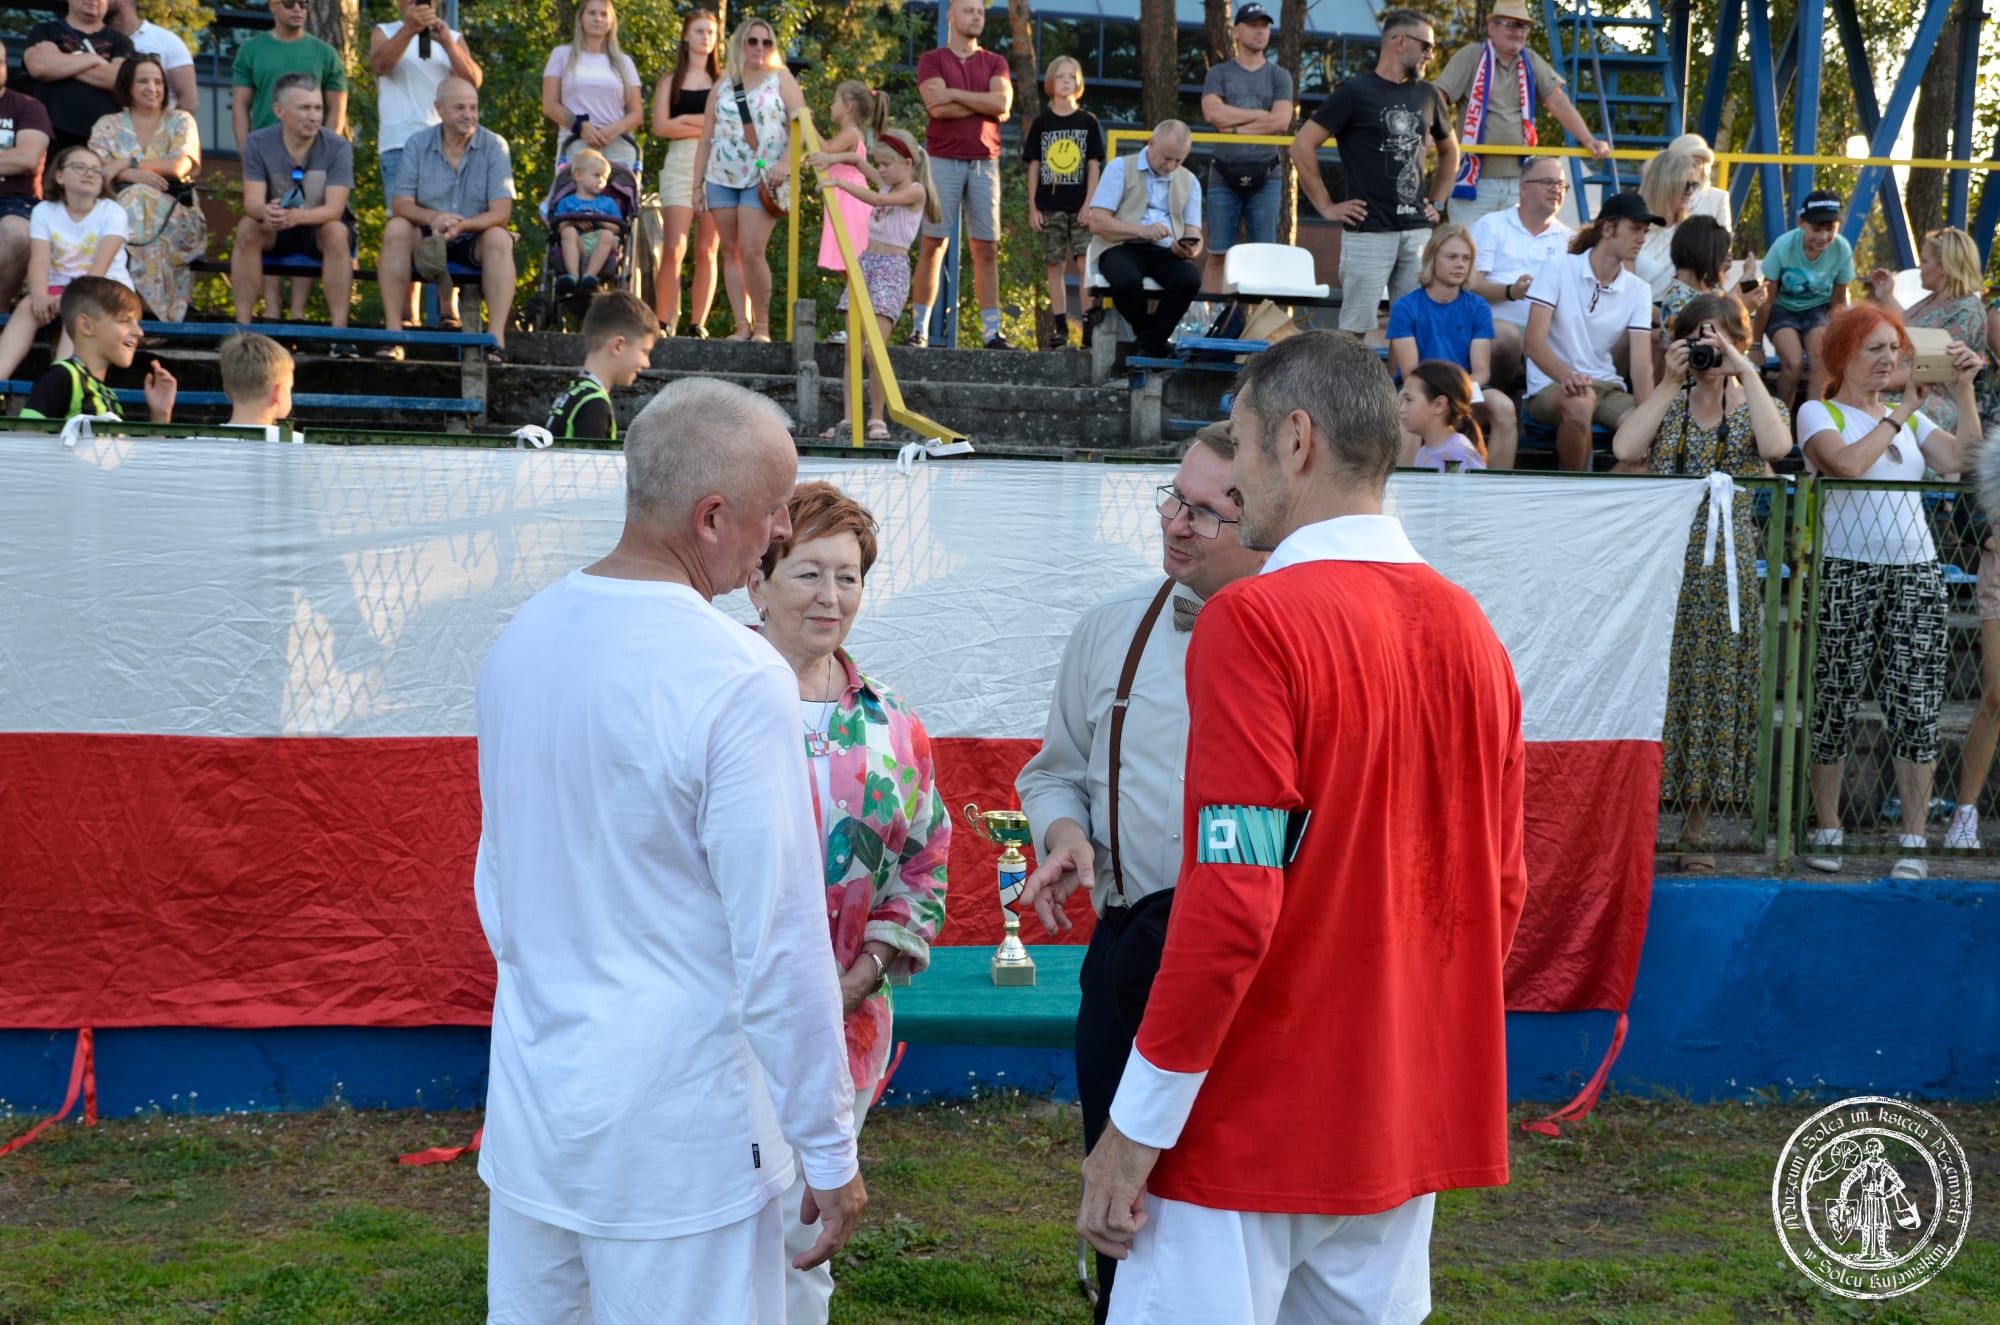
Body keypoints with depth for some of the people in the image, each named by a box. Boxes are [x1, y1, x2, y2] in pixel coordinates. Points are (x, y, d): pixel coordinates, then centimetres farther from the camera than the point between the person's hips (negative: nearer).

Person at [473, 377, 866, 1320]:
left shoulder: (522, 638, 4)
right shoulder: (736, 678, -19)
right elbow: (780, 944, -18)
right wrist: (831, 1152, -9)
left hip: (530, 1101, 7)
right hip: (676, 1132, -7)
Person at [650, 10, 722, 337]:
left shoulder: (724, 79, 13)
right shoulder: (671, 80, 15)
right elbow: (661, 126, 3)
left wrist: (687, 120, -5)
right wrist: (708, 126, -4)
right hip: (680, 164, 0)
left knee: (707, 251, -2)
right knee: (673, 248, -12)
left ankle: (698, 325, 0)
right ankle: (664, 323, -12)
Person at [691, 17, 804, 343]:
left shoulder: (780, 78, 4)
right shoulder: (722, 86, 12)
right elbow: (706, 139, 14)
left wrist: (785, 162, -19)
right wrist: (697, 185, 10)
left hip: (763, 179, -4)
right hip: (722, 178, 4)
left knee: (751, 251, -14)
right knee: (731, 252, 2)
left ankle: (762, 325, -4)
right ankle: (742, 326, 5)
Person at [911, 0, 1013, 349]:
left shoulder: (995, 62, 14)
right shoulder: (932, 60, 5)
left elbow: (1003, 102, -5)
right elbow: (938, 108, -11)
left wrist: (955, 93, -8)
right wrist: (986, 104, -5)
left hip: (985, 163, 3)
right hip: (943, 160, -3)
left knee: (986, 248, 1)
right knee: (933, 244, -3)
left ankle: (991, 330, 1)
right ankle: (919, 328, 0)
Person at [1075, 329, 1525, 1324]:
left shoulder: (1257, 621, -15)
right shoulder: (1469, 628, 7)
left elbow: (1232, 899, -20)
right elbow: (1499, 891, 12)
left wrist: (1135, 1128, -13)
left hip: (1252, 1123, -7)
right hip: (1410, 1123, 7)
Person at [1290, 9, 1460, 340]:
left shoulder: (1428, 96, 13)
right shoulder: (1355, 92, -3)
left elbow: (1450, 152, 30)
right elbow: (1302, 146, -6)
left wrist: (1437, 203, 19)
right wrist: (1326, 207, -7)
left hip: (1418, 231, 5)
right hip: (1368, 231, -5)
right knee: (1355, 328, -6)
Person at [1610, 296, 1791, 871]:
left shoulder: (1756, 405, 8)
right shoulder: (1667, 403, 11)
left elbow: (1777, 446, -16)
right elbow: (1625, 449, -9)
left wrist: (1746, 373, -14)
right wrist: (1670, 383, -7)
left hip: (1725, 570, 0)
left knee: (1715, 687, 2)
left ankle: (1696, 828, 11)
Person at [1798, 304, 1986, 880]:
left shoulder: (1910, 418, 18)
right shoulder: (1819, 413, 4)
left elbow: (1960, 460, 2)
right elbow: (1847, 462, -16)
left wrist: (1963, 390, -2)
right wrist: (1902, 413, -7)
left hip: (1915, 572, 4)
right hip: (1845, 572, -4)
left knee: (1916, 703, -3)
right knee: (1836, 702, 0)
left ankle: (1913, 841, -1)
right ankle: (1826, 832, 11)